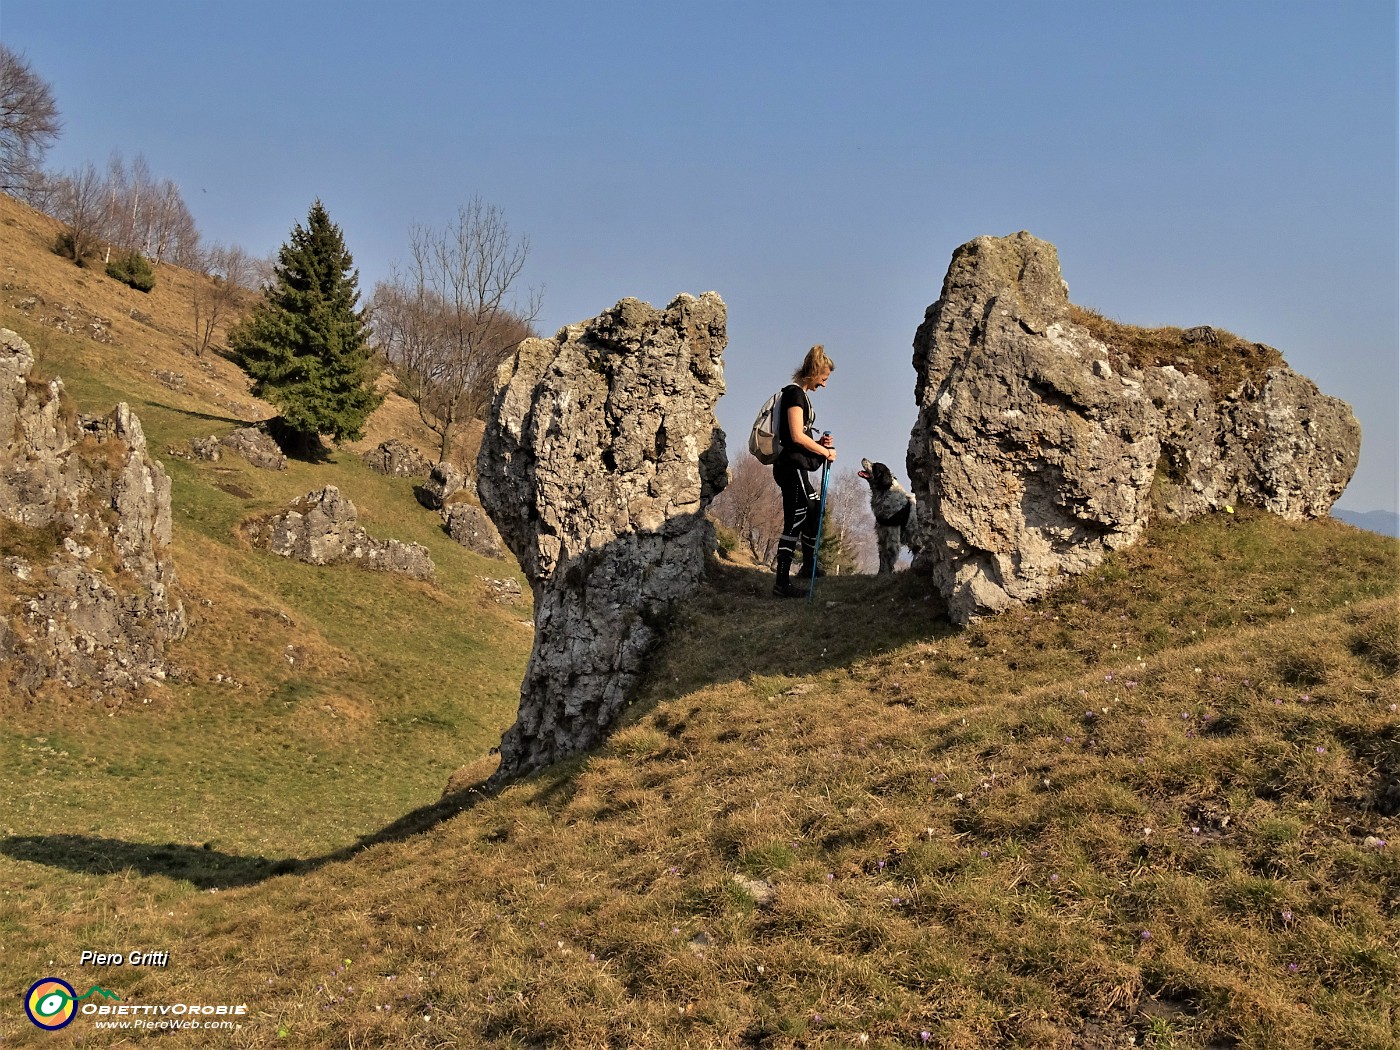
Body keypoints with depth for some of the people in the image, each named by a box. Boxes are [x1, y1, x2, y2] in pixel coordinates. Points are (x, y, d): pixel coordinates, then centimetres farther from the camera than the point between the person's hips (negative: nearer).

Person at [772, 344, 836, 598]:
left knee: (814, 511, 23)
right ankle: (782, 583, -10)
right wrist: (825, 451, -9)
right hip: (792, 466, -11)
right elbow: (797, 436, -20)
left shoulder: (801, 395, 19)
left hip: (795, 467, 11)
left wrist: (819, 443, 6)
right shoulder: (795, 393, -12)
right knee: (794, 522, -10)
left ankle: (808, 567, 37)